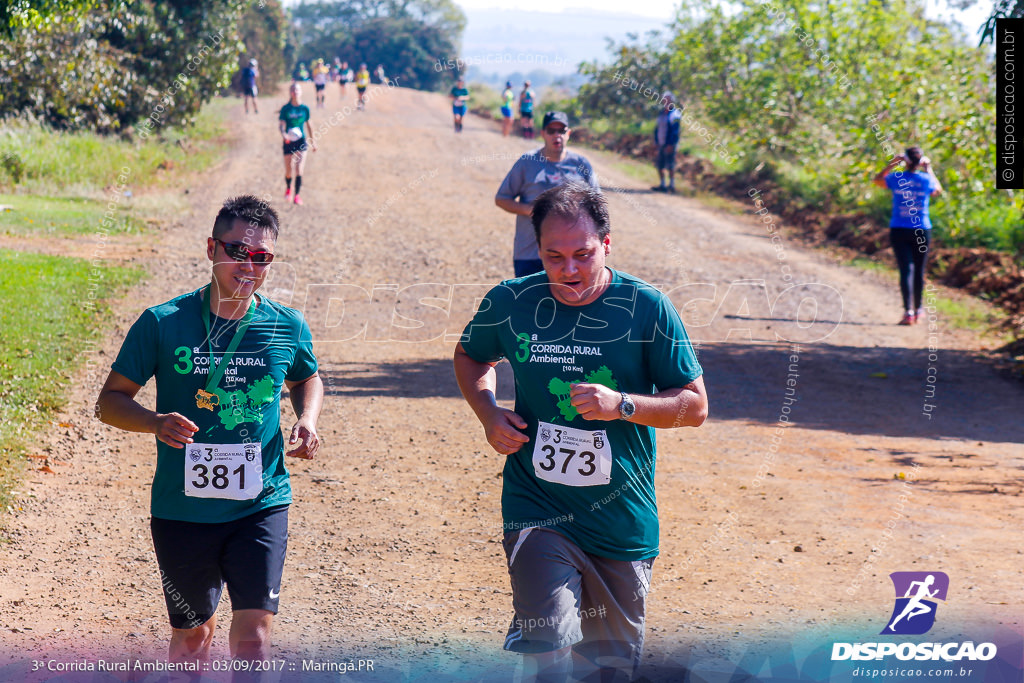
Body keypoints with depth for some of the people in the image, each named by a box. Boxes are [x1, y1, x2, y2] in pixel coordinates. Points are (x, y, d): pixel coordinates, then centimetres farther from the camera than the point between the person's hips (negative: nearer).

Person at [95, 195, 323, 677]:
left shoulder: (288, 328, 0)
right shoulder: (162, 324, -7)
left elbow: (306, 379, 22)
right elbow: (110, 400, -1)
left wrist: (307, 420, 0)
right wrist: (155, 422, -22)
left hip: (261, 507, 0)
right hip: (181, 511, 0)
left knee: (253, 638, -11)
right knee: (191, 638, 14)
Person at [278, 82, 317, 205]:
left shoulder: (305, 108, 1)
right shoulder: (286, 109, -5)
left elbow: (308, 125, 12)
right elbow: (281, 123, -12)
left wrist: (312, 141, 16)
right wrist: (283, 133, -33)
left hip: (301, 141, 0)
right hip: (288, 141, 0)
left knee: (299, 170, -11)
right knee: (289, 172, 6)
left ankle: (297, 195, -2)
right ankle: (288, 188, 37)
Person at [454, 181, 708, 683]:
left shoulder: (647, 308, -7)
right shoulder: (510, 303, -3)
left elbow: (695, 406, -2)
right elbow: (470, 357, 20)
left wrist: (622, 405, -19)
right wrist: (488, 412, 0)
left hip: (622, 522, 1)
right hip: (537, 509, -1)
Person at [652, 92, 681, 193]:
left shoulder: (674, 114, -8)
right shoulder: (661, 114, 16)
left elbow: (675, 131, -14)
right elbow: (657, 128, 22)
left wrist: (670, 144, -18)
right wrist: (656, 141, 15)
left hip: (669, 144, -8)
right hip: (661, 143, 8)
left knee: (670, 165, -7)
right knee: (659, 165, 9)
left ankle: (672, 185, -2)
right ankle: (662, 185, 16)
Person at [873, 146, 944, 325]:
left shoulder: (896, 178, -5)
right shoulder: (927, 180, -4)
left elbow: (877, 180, 16)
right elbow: (938, 191, 20)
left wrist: (892, 164, 19)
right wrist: (929, 170, 22)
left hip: (899, 231, -1)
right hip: (922, 231, 1)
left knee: (906, 270, -3)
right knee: (919, 270, 14)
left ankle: (908, 311, -15)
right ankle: (918, 309, 28)